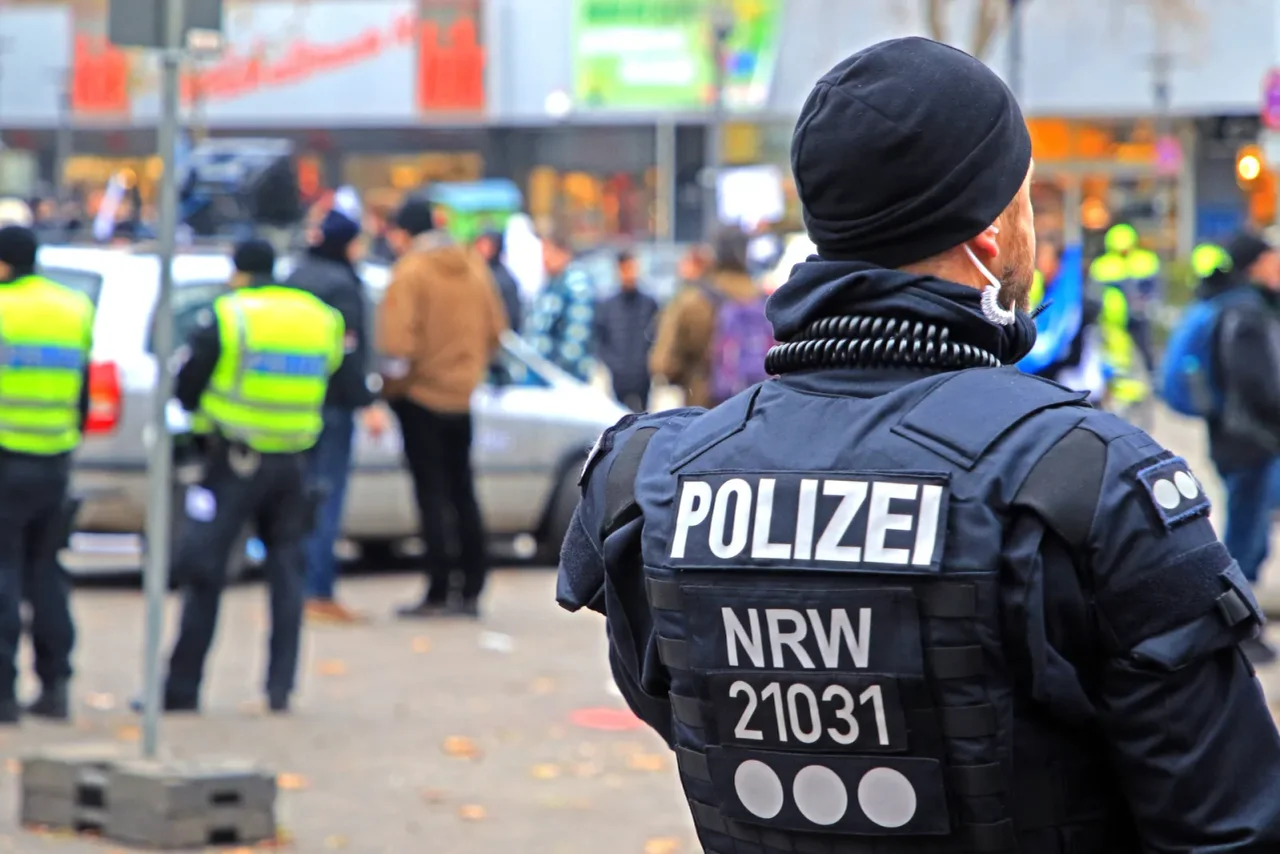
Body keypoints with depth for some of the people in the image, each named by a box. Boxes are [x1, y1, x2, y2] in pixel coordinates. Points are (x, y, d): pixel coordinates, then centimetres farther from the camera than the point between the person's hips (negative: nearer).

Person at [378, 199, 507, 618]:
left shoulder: (410, 272, -15)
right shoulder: (473, 265, 5)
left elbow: (398, 339, -22)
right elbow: (495, 328, 9)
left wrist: (393, 380, -9)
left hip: (421, 394, -6)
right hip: (462, 395, 6)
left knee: (432, 493, -2)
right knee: (462, 492, 14)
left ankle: (438, 594, -3)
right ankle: (471, 591, 15)